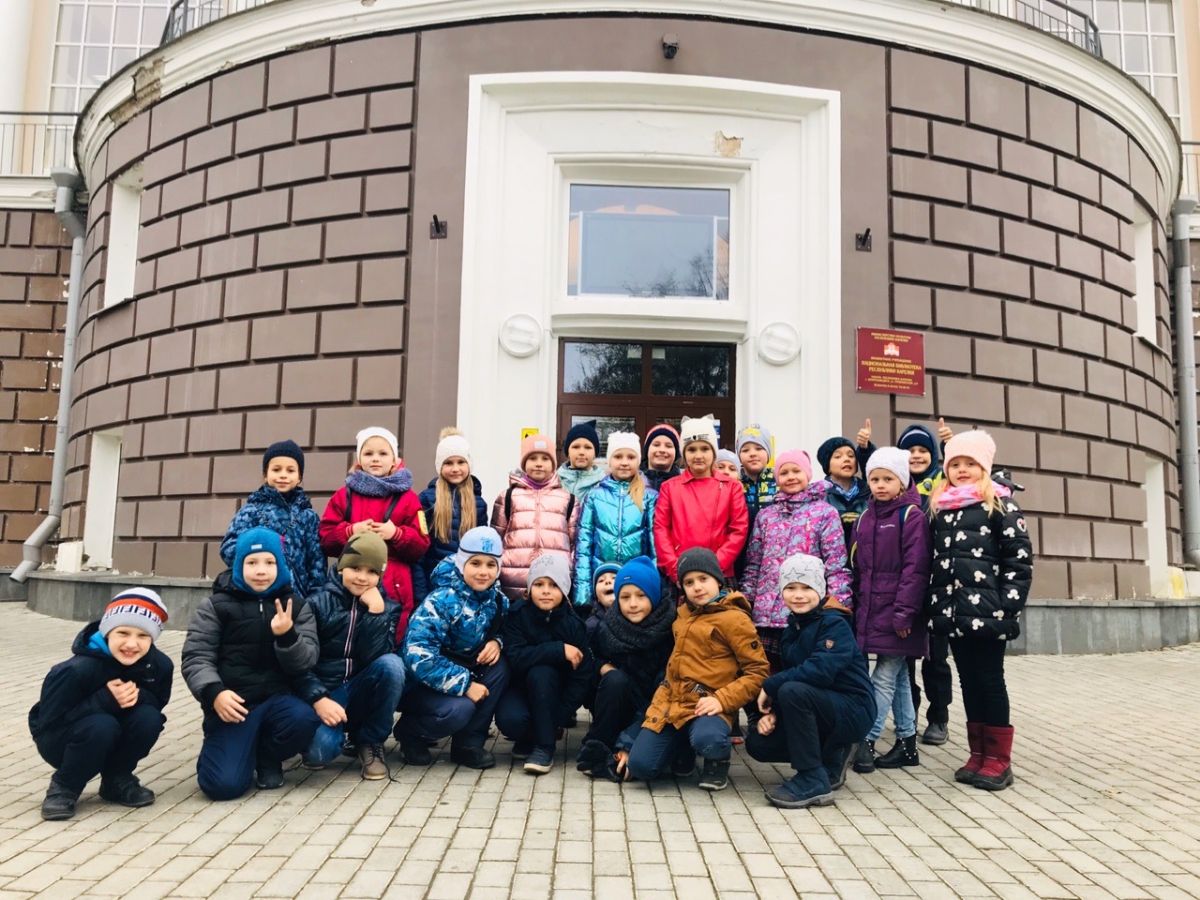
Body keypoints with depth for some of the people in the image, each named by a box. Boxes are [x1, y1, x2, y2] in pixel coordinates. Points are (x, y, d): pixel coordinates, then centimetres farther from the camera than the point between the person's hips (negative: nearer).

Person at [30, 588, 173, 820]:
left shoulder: (159, 665, -18)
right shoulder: (76, 670, -31)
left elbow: (157, 703, -6)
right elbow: (48, 722, -27)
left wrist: (138, 695, -30)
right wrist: (105, 700, -38)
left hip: (113, 739, 5)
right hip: (59, 739, -4)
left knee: (148, 718, -25)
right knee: (101, 725, -35)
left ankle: (116, 780, 2)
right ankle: (64, 788, -6)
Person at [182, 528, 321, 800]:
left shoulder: (296, 606, 6)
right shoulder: (216, 605, 3)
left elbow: (305, 662, -3)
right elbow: (195, 658, -4)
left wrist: (287, 635, -25)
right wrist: (214, 693, -23)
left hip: (278, 698, 2)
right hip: (233, 705, -2)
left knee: (304, 719, -33)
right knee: (224, 784, -21)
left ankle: (268, 758, 3)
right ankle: (245, 750, 17)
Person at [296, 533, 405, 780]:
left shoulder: (386, 607, 3)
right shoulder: (318, 603, -3)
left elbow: (373, 657, -13)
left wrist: (375, 611, -21)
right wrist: (318, 699, -22)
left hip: (362, 693, 2)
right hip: (324, 693, -2)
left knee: (392, 663, -29)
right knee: (318, 750, -32)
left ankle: (370, 742, -8)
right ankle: (338, 732, 8)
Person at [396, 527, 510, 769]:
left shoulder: (497, 599, -6)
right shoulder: (441, 601, -24)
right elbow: (419, 658, -31)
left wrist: (496, 642, -16)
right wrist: (465, 685, -30)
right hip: (422, 683, -6)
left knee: (499, 665, -21)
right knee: (459, 710, -33)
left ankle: (468, 743, -8)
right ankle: (409, 731, 1)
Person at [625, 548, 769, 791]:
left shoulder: (734, 619, -8)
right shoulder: (683, 613, 14)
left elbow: (758, 672, -9)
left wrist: (723, 700, -20)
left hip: (706, 706, -6)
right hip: (671, 701, 6)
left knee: (706, 739, -38)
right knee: (640, 766, -9)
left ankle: (718, 762, -1)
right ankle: (683, 748, 21)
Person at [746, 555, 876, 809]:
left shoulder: (835, 625, -14)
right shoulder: (791, 631, 9)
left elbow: (820, 671, -30)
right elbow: (788, 674, 9)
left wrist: (769, 686, -21)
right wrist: (770, 711, -11)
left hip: (853, 710, -8)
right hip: (820, 709, 8)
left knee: (793, 691, -32)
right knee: (757, 742, -5)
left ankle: (813, 781, -20)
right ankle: (831, 758, 14)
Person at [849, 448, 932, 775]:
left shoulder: (911, 516, -7)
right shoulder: (864, 518, 13)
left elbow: (915, 568, -14)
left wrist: (904, 611, -19)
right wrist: (857, 607, 12)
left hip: (896, 611, -7)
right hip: (871, 610, 7)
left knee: (885, 677, -5)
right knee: (898, 677, 14)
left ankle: (867, 741, -1)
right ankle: (906, 744, 21)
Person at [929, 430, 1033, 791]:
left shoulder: (1001, 503, -3)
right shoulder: (939, 507, 13)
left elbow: (1020, 558, -8)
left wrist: (1008, 605, -14)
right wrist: (934, 604, 10)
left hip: (987, 609, -5)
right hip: (953, 609, 5)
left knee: (990, 680, 0)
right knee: (968, 681, 11)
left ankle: (999, 759, 11)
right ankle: (978, 754, 21)